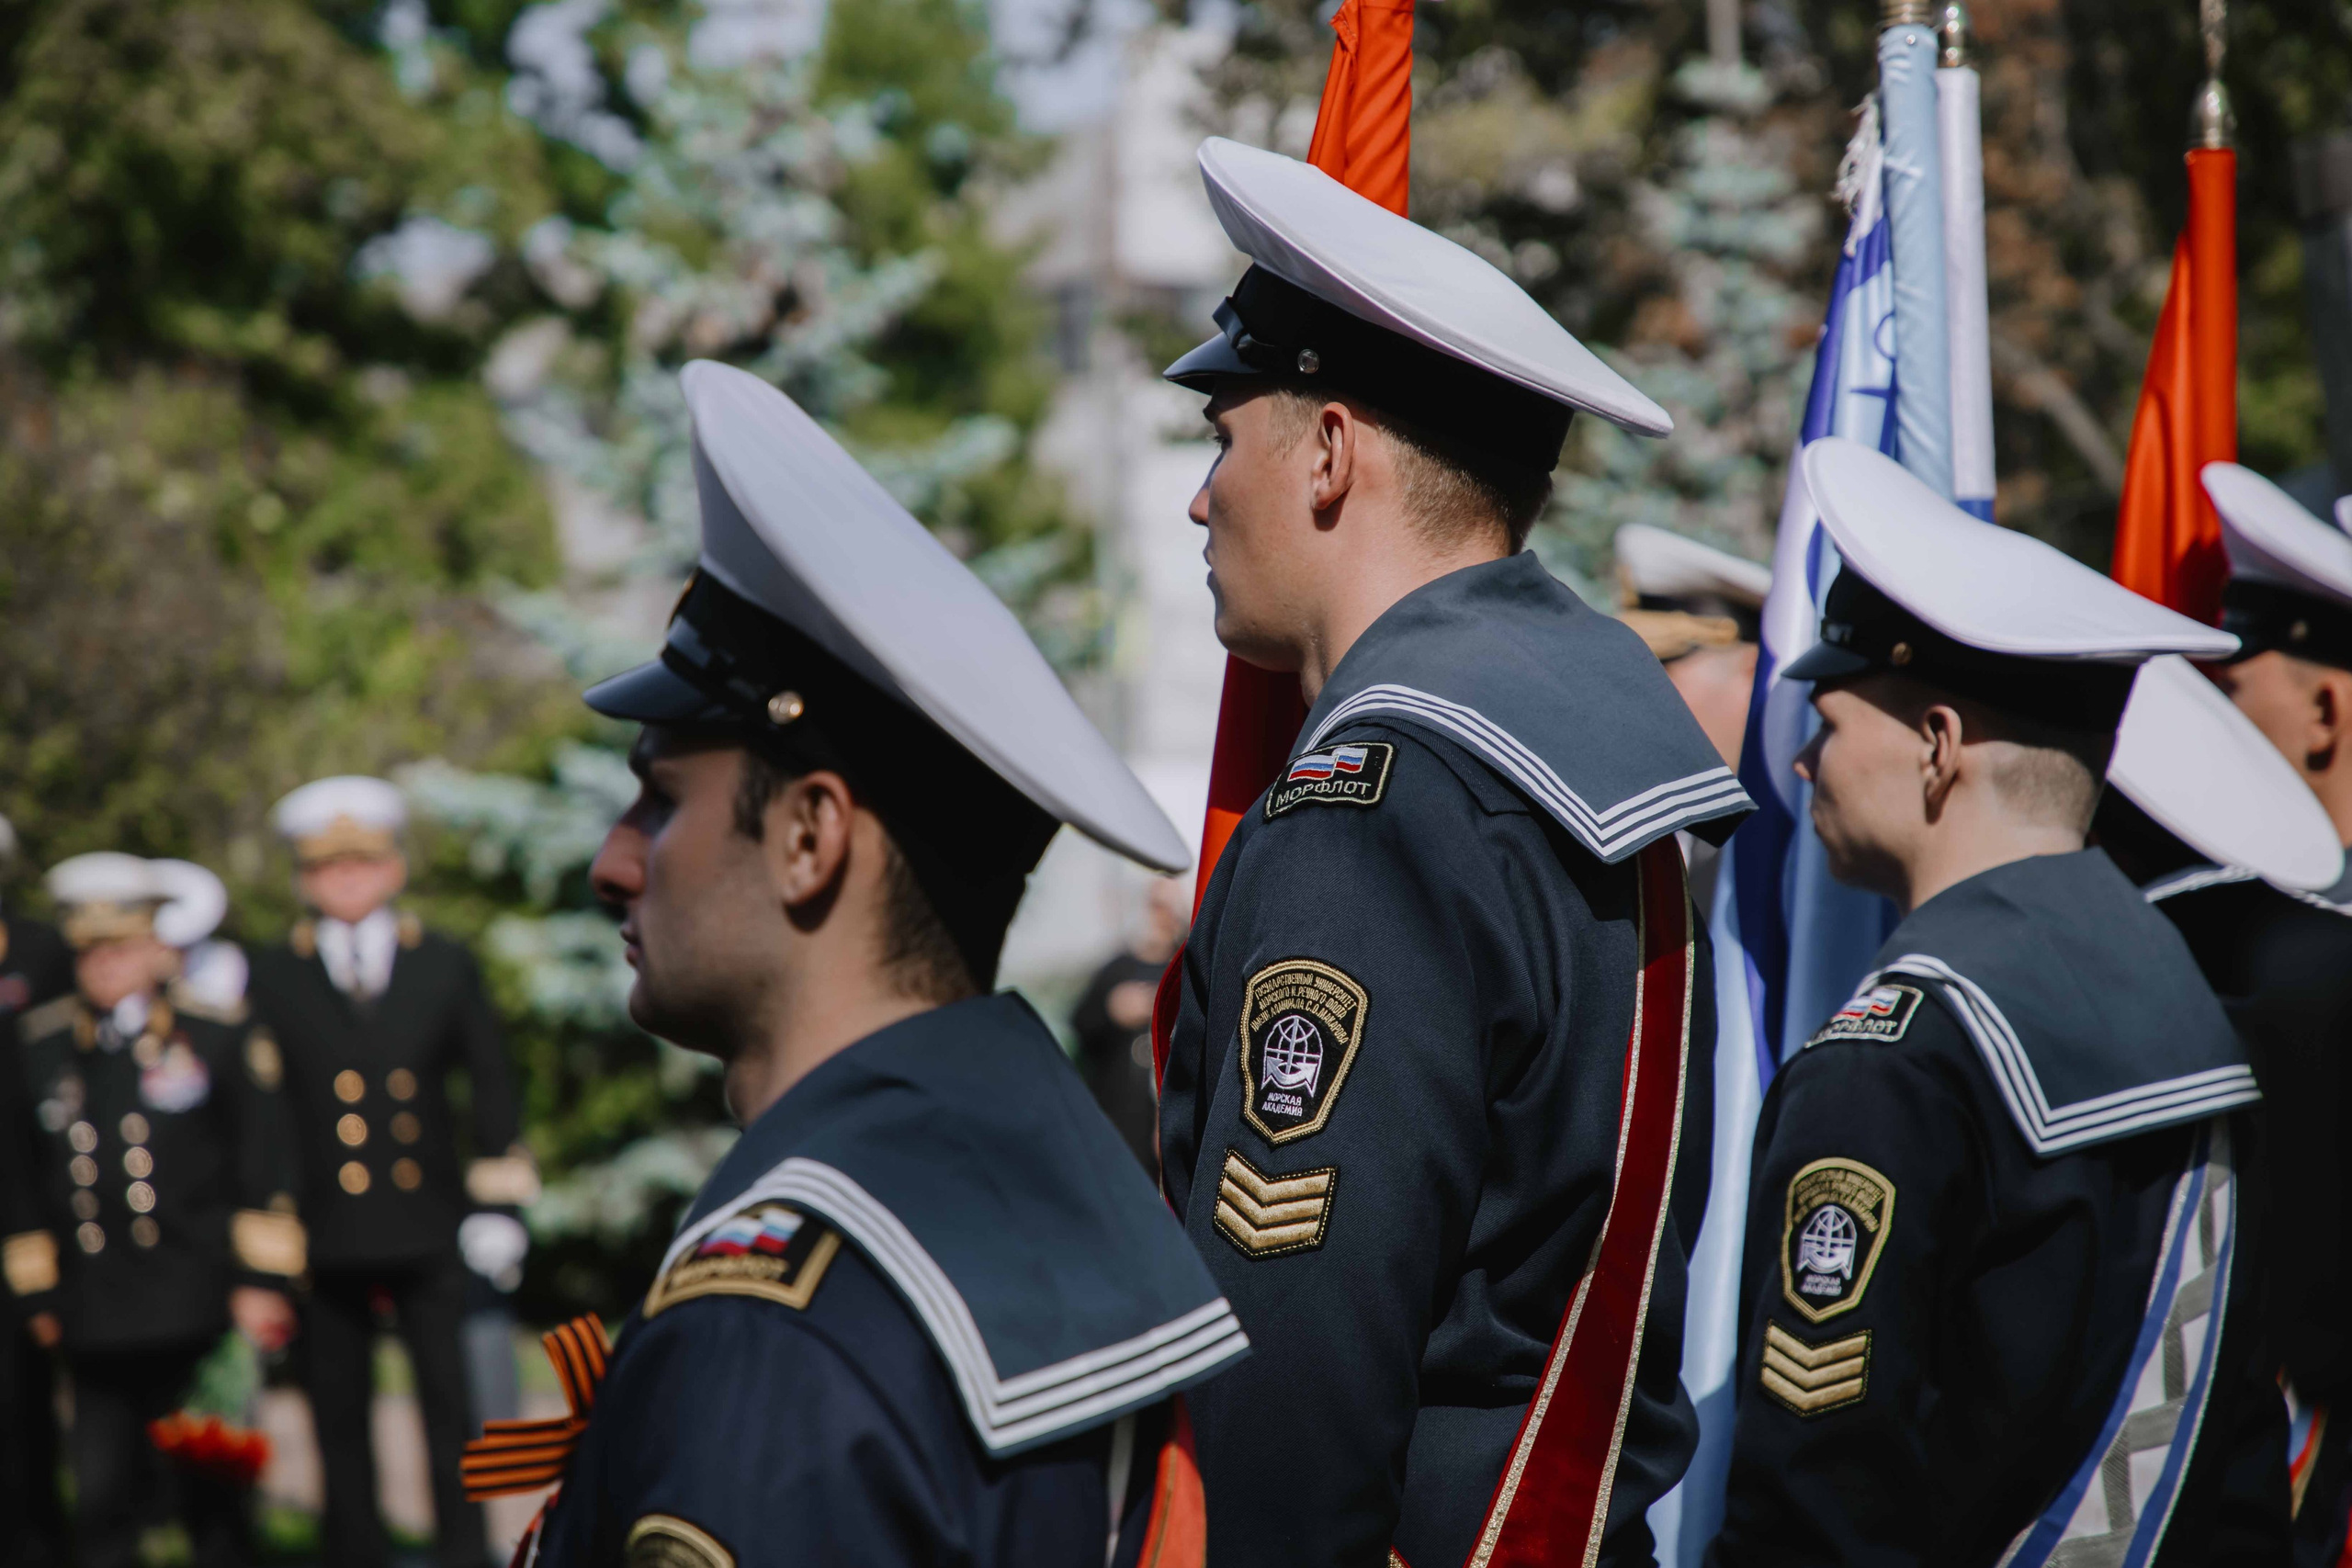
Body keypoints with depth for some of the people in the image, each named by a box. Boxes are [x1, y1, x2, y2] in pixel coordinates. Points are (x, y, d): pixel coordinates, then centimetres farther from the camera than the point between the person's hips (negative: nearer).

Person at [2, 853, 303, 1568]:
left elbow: (262, 1169, 3)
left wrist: (259, 1281, -4)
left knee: (209, 1491, 3)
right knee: (102, 1493, -1)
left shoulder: (216, 1040, 4)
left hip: (195, 1306, -2)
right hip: (94, 1316, 2)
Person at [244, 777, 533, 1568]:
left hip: (429, 1233, 0)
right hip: (325, 1232, 0)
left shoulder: (446, 965, 8)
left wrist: (497, 1204, 3)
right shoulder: (271, 978, 3)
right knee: (338, 1417, 5)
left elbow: (491, 1085, 10)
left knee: (451, 1407, 0)